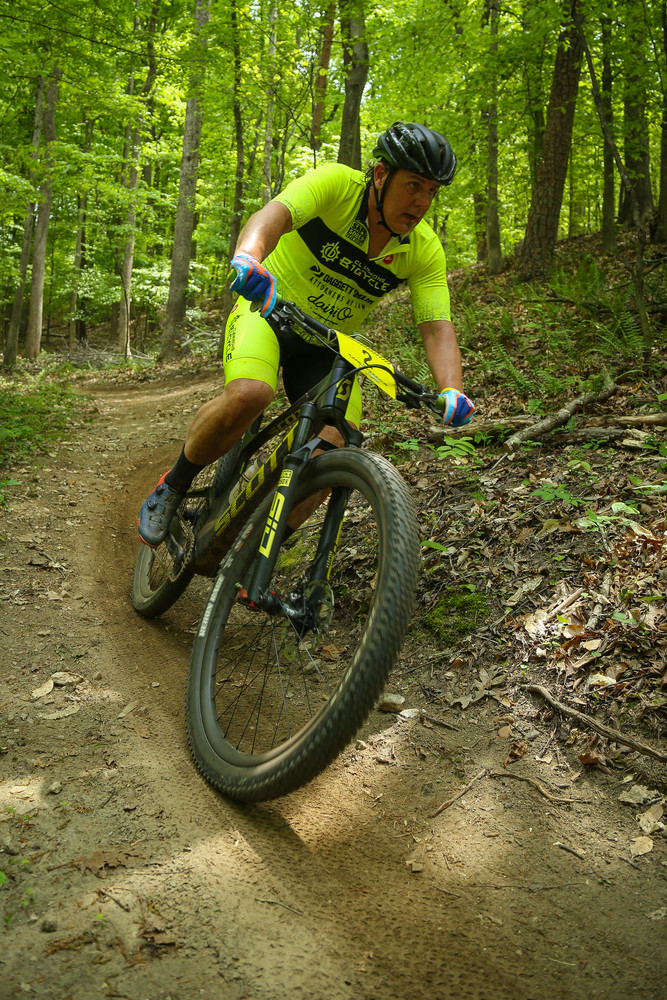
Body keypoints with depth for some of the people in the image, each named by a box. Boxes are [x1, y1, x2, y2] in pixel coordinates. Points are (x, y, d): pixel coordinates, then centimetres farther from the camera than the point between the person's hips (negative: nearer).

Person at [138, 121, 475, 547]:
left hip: (326, 345, 4)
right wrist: (248, 257, -61)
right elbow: (274, 215, -38)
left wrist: (452, 391, -37)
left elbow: (437, 327, -17)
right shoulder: (336, 184, -21)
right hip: (268, 307, -4)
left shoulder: (425, 251, -11)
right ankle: (173, 487, -8)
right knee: (248, 394, -35)